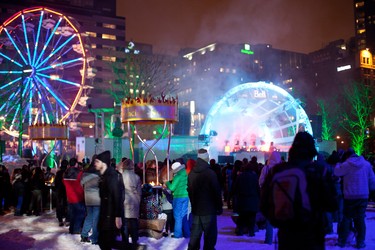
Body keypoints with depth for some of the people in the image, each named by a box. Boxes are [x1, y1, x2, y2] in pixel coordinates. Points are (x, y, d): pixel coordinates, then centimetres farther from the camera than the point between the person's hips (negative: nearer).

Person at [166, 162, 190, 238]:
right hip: (186, 196, 7)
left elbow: (172, 188, -15)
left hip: (178, 197, -7)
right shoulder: (185, 175, 8)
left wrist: (167, 183, 3)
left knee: (178, 216, 2)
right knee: (184, 216, 14)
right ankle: (186, 233, 16)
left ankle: (178, 234, 5)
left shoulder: (177, 176, -14)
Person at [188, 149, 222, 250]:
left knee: (195, 233, 13)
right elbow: (216, 192, -12)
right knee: (210, 234, 2)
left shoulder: (191, 173, 5)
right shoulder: (210, 173, -15)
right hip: (209, 209, -6)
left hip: (195, 208, 6)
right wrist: (219, 207, -2)